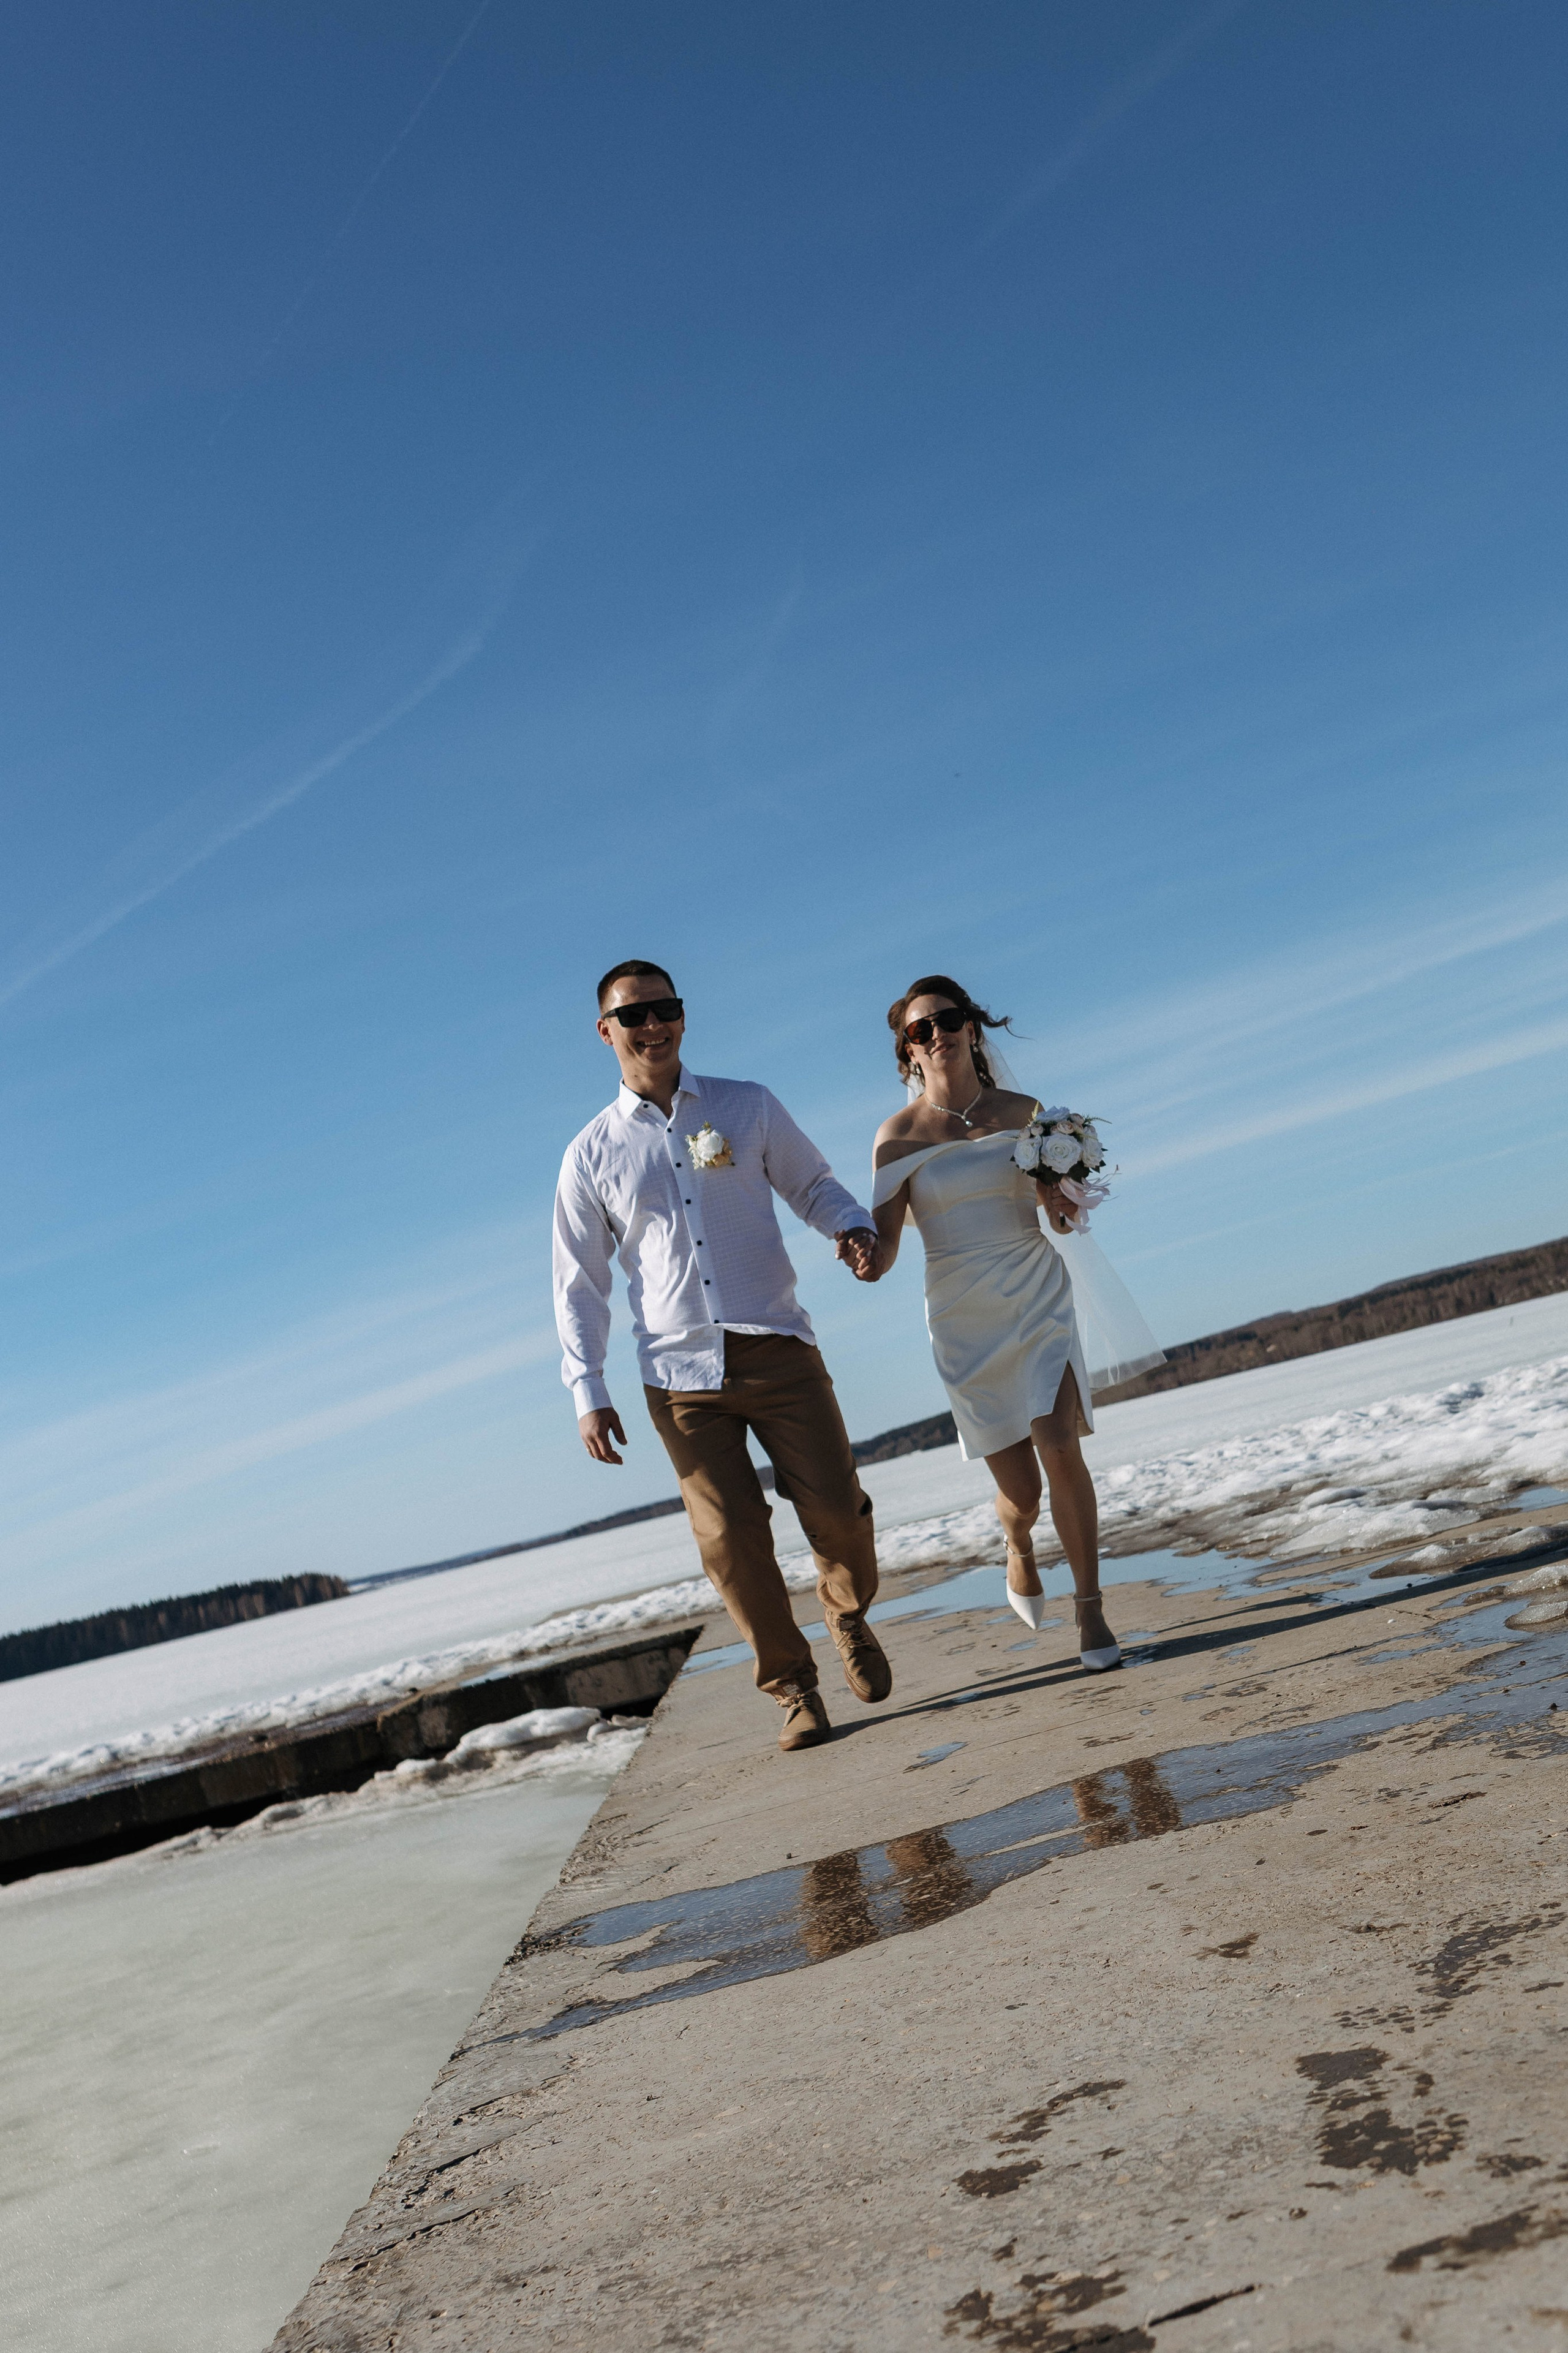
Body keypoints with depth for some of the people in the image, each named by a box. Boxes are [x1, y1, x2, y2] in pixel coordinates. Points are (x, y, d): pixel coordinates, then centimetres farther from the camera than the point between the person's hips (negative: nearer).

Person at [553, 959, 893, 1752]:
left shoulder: (748, 1108, 8)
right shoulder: (591, 1155, 7)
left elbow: (812, 1183, 17)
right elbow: (579, 1284, 9)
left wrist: (854, 1227, -6)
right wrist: (589, 1393, 2)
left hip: (778, 1351, 0)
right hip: (681, 1374, 0)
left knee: (837, 1510, -4)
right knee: (730, 1538, -5)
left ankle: (848, 1615, 29)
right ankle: (792, 1685, 15)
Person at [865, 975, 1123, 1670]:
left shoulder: (1022, 1111, 1)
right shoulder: (899, 1135, -5)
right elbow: (882, 1251, -9)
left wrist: (1058, 1203, -10)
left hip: (1040, 1299, 1)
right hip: (964, 1319, -1)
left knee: (1059, 1448, -18)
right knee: (1020, 1492, 3)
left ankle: (1090, 1607, -2)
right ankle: (1018, 1546, 41)